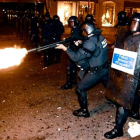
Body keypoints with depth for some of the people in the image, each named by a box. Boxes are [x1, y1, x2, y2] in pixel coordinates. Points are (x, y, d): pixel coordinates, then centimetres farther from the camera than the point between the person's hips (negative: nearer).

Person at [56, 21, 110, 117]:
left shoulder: (91, 42, -24)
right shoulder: (99, 36, 2)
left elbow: (77, 57, -22)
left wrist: (64, 48, -15)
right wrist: (81, 42, 4)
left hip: (96, 71, -9)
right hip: (105, 68, 9)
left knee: (80, 89, 4)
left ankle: (84, 111, 13)